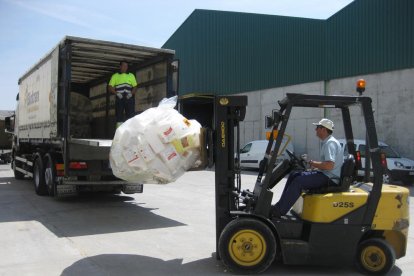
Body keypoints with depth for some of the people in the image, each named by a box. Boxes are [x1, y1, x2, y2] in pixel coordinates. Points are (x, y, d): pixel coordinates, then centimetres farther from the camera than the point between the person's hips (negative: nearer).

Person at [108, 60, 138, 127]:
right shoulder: (115, 76, 15)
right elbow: (110, 87, 7)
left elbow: (135, 87, 12)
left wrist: (131, 94, -8)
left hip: (129, 98, 1)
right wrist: (116, 93, -10)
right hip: (119, 98, -1)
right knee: (119, 115, -4)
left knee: (131, 114, -8)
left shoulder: (131, 75, 19)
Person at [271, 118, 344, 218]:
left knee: (299, 181, -23)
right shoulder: (326, 142, 17)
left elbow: (329, 165, -28)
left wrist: (312, 163, -15)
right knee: (294, 175, 7)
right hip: (325, 174, 11)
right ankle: (281, 205, 5)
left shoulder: (330, 143, -16)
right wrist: (315, 166, 8)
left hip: (330, 178, -11)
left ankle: (279, 211, -21)